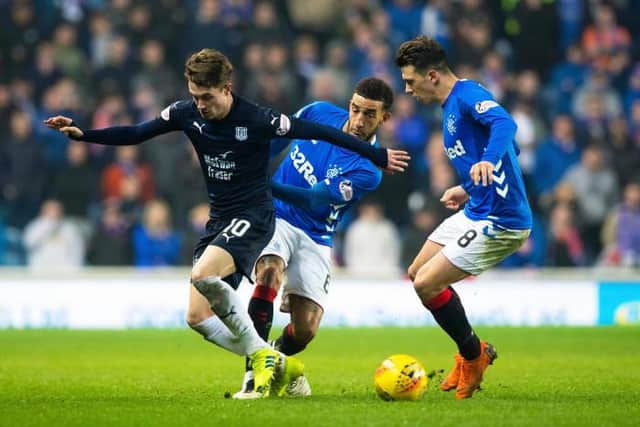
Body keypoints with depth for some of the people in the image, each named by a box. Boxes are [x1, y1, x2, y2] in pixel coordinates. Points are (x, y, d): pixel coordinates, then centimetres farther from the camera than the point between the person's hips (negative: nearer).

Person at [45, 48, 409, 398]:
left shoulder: (257, 120, -18)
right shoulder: (187, 113, -3)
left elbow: (318, 132, -12)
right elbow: (135, 135, 7)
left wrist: (377, 156, -7)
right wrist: (82, 134, -5)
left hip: (253, 216, -7)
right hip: (219, 220, 7)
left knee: (203, 275, -32)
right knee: (198, 316, -2)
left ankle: (263, 355, -16)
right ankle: (278, 367, 5)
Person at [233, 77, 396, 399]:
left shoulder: (368, 170, -16)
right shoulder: (319, 113, -4)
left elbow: (314, 200, -26)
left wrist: (265, 184, -35)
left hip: (314, 239, -1)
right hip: (273, 216, 1)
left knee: (304, 332, -7)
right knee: (270, 270, -32)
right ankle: (254, 373, -31)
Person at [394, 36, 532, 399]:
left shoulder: (468, 95, -16)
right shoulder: (451, 105, 15)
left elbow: (505, 124, -37)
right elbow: (511, 152, 25)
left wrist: (488, 160, -55)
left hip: (499, 221, -11)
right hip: (475, 212, 11)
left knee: (427, 284, -12)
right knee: (417, 274, 17)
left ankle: (474, 354, 9)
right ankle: (472, 353, 27)